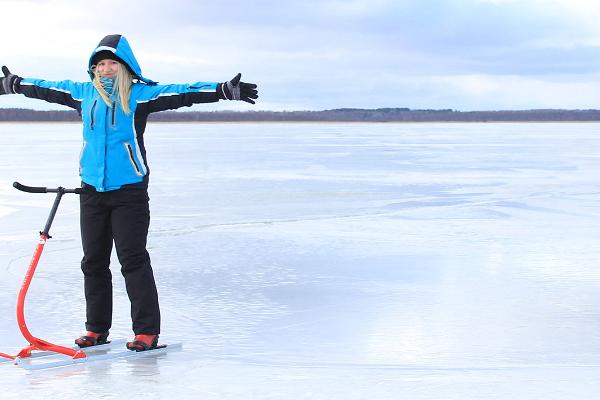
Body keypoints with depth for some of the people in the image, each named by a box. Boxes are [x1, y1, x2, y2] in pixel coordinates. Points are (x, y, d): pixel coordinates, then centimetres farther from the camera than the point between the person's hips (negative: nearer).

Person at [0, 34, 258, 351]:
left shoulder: (141, 94, -3)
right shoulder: (83, 93, 11)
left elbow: (183, 94, -12)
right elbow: (45, 88, 26)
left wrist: (226, 90, -22)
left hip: (129, 191, -5)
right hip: (91, 190, 5)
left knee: (133, 259, -9)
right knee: (93, 261, 10)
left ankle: (147, 331, -4)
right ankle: (96, 328, 21)